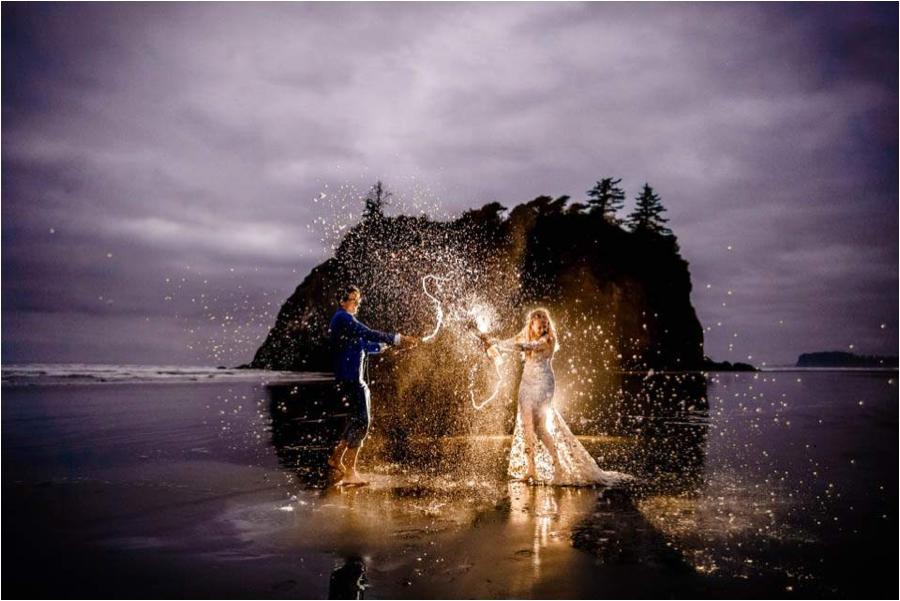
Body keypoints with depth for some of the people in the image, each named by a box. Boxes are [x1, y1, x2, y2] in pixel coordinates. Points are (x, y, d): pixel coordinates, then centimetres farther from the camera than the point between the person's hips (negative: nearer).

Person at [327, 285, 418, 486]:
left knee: (358, 419, 16)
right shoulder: (342, 318, -11)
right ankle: (349, 471, -8)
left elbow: (363, 345, 25)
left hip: (354, 378, 11)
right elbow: (367, 334, -24)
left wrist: (384, 345, 16)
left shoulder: (346, 319, 22)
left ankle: (336, 458, 27)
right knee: (361, 420, -11)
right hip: (350, 377, -11)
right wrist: (397, 339, -28)